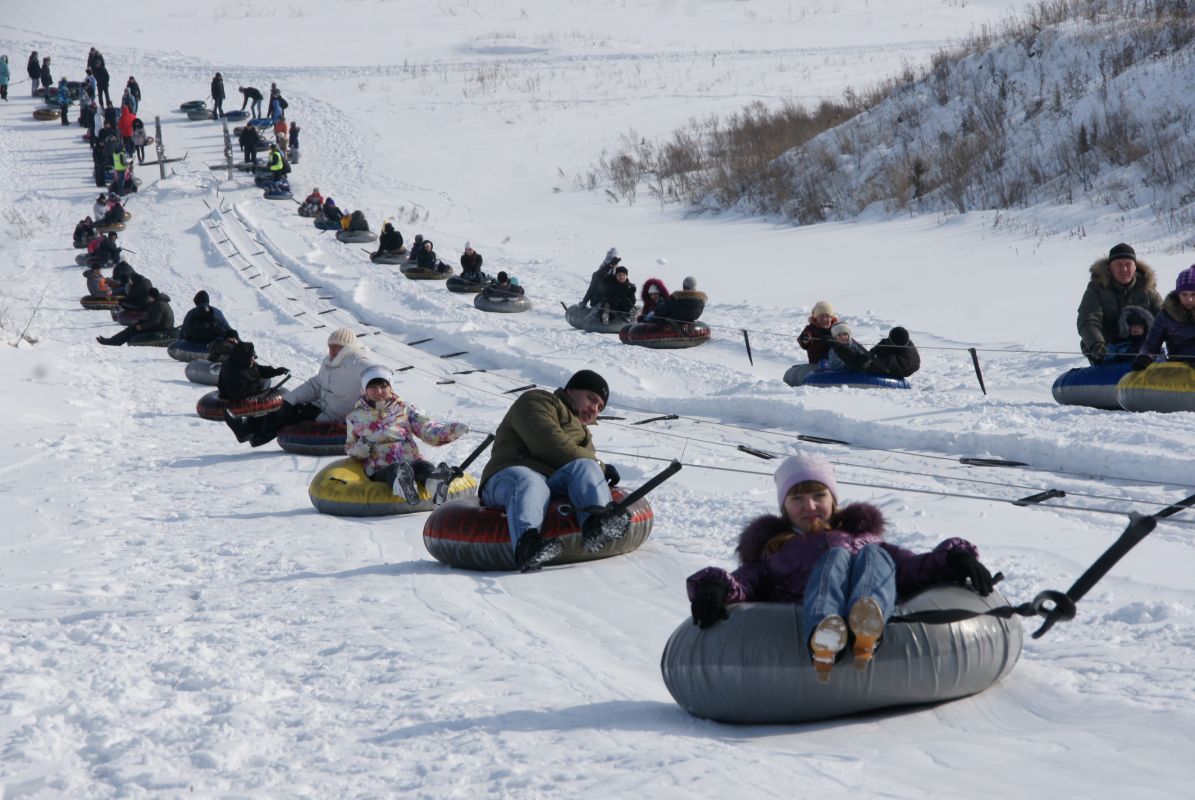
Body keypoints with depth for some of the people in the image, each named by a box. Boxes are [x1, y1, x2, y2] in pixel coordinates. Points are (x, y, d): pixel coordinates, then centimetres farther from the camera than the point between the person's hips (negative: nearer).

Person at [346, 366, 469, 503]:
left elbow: (428, 430, 10)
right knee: (395, 470, -38)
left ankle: (436, 484, -71)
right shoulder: (356, 417, 19)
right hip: (380, 470, -1)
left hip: (411, 462, 1)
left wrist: (451, 430, -9)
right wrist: (360, 448, -2)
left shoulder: (403, 408, 19)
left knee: (425, 466, -35)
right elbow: (349, 448, 24)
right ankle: (402, 486, -76)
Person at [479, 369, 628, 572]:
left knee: (586, 468, -25)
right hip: (509, 476, -6)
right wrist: (600, 466, 2)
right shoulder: (535, 402, 12)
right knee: (530, 484, -42)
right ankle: (526, 544, -72)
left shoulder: (583, 435, 40)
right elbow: (552, 447, -4)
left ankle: (597, 524, -56)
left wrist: (597, 469, 1)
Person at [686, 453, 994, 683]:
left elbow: (913, 567, 24)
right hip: (804, 621, -1)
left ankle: (865, 628, -61)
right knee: (835, 557, -27)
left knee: (873, 556, -24)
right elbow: (744, 582, 17)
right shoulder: (771, 550, 37)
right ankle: (823, 638, -63)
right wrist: (714, 587, -6)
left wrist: (954, 559, 4)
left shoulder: (862, 535, 40)